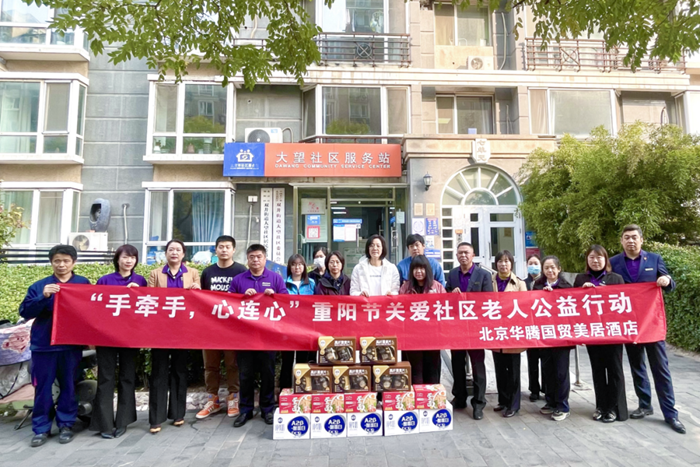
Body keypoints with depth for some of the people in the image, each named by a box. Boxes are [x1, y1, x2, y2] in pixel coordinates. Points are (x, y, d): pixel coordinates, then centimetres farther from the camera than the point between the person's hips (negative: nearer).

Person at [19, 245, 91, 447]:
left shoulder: (84, 284, 1)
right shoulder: (39, 286, 3)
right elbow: (25, 312, -4)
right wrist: (43, 297, -19)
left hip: (72, 345, 0)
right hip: (43, 345, 1)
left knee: (69, 386, 8)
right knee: (42, 387, 7)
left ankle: (66, 425, 21)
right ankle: (41, 428, 20)